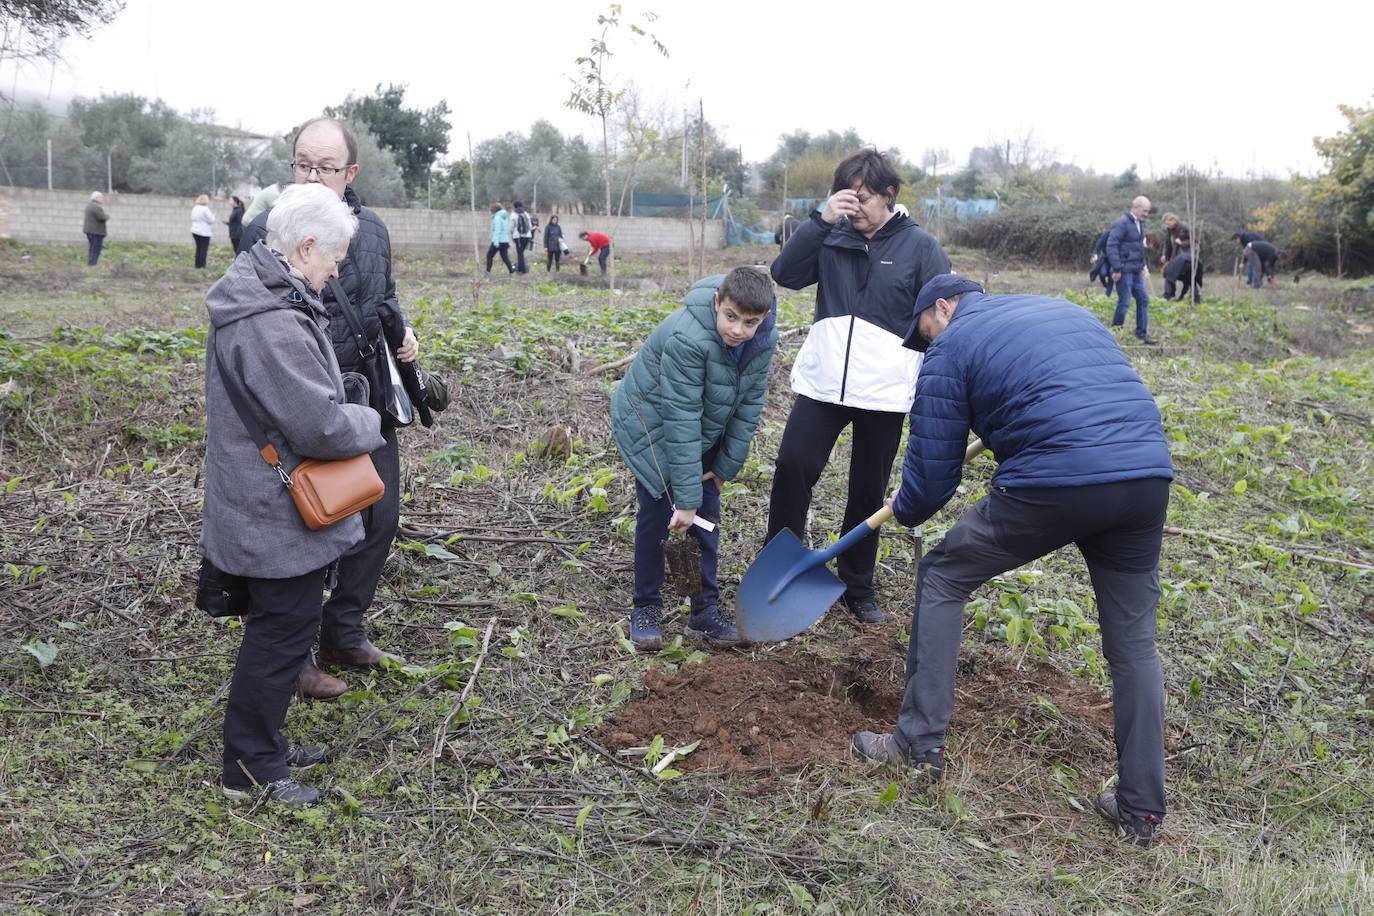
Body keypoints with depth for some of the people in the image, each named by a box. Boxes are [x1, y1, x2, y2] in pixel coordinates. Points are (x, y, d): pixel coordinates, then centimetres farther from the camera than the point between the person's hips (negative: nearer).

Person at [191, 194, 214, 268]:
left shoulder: (195, 208, 11)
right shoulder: (205, 209, -15)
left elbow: (193, 219, 17)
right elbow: (211, 220, -12)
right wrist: (213, 216, 9)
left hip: (195, 231, 8)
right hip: (204, 232, -8)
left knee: (198, 248, 16)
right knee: (203, 249, -3)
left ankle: (197, 264, 18)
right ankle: (201, 265, -5)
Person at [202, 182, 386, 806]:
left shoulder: (254, 293, 8)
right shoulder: (273, 326, -27)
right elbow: (321, 427, -27)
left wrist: (345, 410, 6)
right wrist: (368, 423, -8)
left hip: (263, 510, 11)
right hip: (282, 519, -11)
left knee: (277, 628, 22)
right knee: (281, 633, 3)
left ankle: (265, 745, 37)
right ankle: (251, 769, 18)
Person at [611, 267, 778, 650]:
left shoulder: (764, 340, -17)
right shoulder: (687, 338, -37)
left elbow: (750, 403, -6)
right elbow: (681, 420, -36)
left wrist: (726, 466, -6)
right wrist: (685, 499, -34)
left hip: (706, 432, 6)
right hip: (652, 427, -5)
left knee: (706, 514, 5)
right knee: (656, 515, -4)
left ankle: (706, 609, 15)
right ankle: (646, 607, 13)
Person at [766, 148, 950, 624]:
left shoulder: (920, 247, -1)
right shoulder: (833, 238, 6)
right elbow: (785, 274, -6)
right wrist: (821, 220, -15)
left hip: (883, 392, -1)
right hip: (822, 383, 2)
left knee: (868, 492, 9)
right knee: (792, 466, -10)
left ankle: (858, 589, 25)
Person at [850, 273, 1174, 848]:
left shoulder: (951, 349, 8)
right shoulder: (1070, 311, 28)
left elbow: (931, 476, 7)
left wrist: (904, 511, 29)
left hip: (1053, 483, -6)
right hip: (1149, 474, 6)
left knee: (941, 580, 15)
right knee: (1134, 641, 17)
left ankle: (920, 744, 17)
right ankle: (1141, 811, 21)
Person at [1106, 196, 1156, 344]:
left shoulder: (1139, 223, 14)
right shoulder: (1122, 223, -14)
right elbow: (1111, 245, -19)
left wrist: (1142, 266, 21)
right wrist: (1116, 269, -20)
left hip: (1136, 271, 9)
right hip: (1124, 270, -9)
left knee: (1143, 299, 8)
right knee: (1124, 301, -5)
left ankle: (1142, 333, 15)